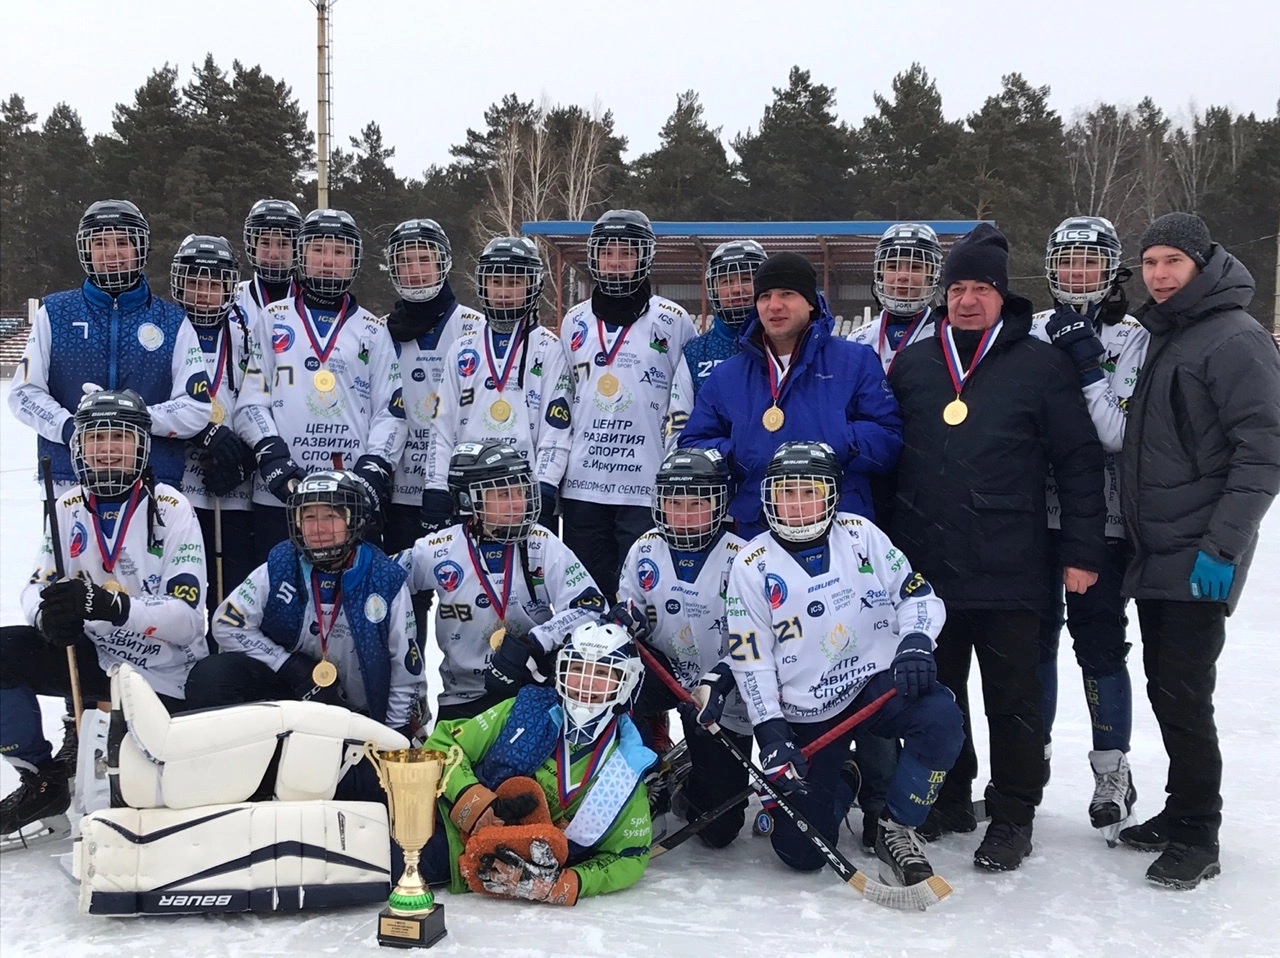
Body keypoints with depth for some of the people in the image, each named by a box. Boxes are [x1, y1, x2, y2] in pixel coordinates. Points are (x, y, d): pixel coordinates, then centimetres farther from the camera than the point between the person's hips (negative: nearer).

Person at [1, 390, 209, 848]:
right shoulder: (68, 507, -2)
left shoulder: (170, 508, -16)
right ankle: (43, 781, 0)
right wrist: (48, 612, -31)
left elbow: (186, 618, -22)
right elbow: (37, 588, -5)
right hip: (93, 656, 4)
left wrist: (111, 605, -39)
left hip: (163, 676, -4)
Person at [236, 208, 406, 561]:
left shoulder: (373, 330, 13)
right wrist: (273, 457, -9)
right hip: (279, 494, 0)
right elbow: (250, 402, 5)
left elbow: (390, 410, 7)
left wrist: (373, 470, -6)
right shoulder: (273, 320, 11)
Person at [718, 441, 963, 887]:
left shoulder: (859, 534, 2)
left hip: (878, 683, 1)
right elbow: (749, 661, -4)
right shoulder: (751, 564, -3)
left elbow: (917, 594, 2)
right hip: (805, 713, -1)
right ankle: (840, 782, 26)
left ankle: (896, 830, -10)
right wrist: (771, 734, -10)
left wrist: (915, 641, -18)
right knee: (801, 850, -9)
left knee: (940, 715, -32)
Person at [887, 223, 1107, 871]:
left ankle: (1012, 815, 18)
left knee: (1012, 698, 5)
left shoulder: (1042, 366, -2)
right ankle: (947, 799, 30)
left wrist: (1082, 551, -5)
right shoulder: (913, 364, 8)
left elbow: (1079, 463, -2)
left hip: (1009, 571, -3)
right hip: (924, 567, 4)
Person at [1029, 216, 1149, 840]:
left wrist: (1087, 367, -20)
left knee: (1099, 644, 0)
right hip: (1035, 514, 3)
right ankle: (1031, 759, 27)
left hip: (1102, 519, -3)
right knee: (1034, 637, 11)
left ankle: (1113, 772, 17)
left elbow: (1120, 434, -13)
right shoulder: (1033, 334, 6)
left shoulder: (1133, 340, -3)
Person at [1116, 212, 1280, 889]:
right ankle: (1180, 813, 26)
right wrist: (1135, 537, 17)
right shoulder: (1158, 337, 15)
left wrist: (1221, 547, -21)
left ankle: (1197, 839, 6)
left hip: (1200, 560, -8)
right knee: (1164, 686, 14)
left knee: (1183, 694, -6)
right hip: (1154, 554, 9)